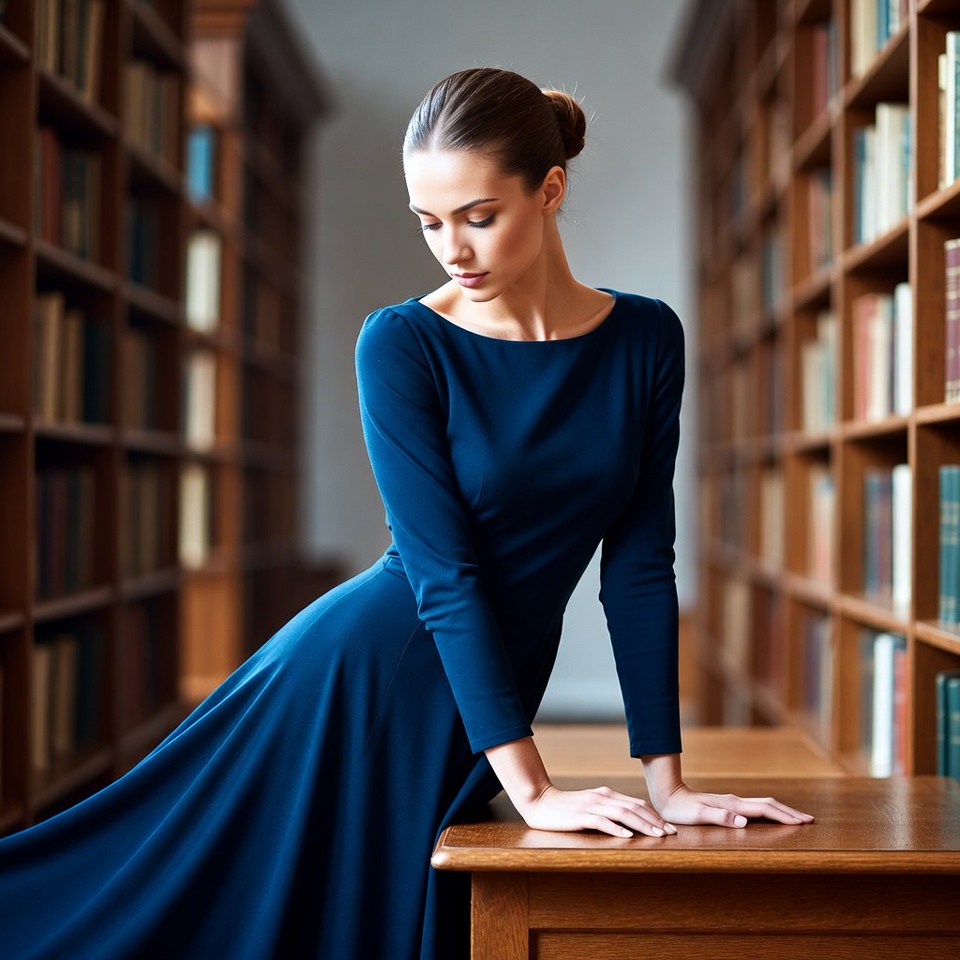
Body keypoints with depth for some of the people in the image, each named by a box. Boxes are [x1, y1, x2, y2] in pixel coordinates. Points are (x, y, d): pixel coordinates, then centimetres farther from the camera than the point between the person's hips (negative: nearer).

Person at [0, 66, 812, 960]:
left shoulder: (645, 340, -2)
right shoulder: (402, 344, -12)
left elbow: (638, 566, -1)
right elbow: (444, 575, -18)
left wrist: (665, 780, -5)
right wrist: (532, 790, -23)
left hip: (476, 709, 4)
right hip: (361, 681, -4)